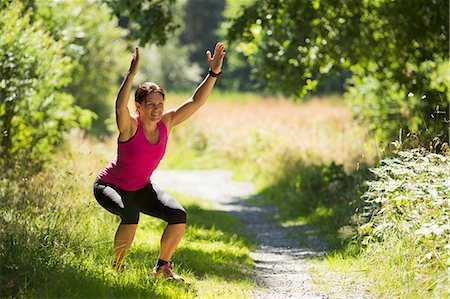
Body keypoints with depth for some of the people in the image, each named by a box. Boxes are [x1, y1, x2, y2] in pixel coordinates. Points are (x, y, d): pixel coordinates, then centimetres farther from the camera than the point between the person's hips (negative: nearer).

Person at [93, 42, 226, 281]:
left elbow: (196, 101, -14)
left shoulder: (165, 123, -11)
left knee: (178, 216, -11)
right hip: (109, 186, -6)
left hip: (141, 188, 6)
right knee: (131, 214, -35)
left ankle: (162, 268, 7)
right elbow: (120, 107, -50)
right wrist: (131, 75, -61)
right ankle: (117, 267, -13)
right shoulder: (130, 126, -27)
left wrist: (214, 73, -24)